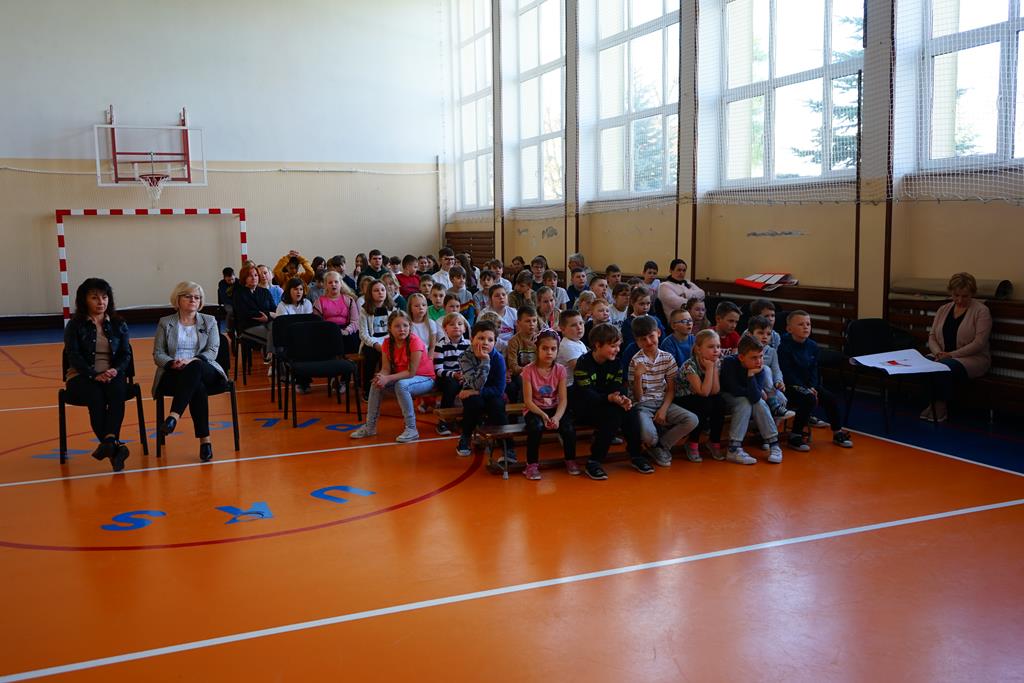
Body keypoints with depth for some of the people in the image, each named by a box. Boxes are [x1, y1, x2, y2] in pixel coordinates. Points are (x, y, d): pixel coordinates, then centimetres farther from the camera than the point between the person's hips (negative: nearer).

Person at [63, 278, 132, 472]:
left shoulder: (119, 325, 14)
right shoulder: (75, 326, 5)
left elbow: (126, 354, 7)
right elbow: (73, 356, -6)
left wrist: (116, 371, -15)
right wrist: (95, 375, -21)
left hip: (113, 376, 2)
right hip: (82, 377, -2)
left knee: (117, 391, -34)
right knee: (96, 396, -35)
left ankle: (108, 441, -47)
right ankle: (114, 447, -43)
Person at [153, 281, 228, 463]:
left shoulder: (209, 321, 15)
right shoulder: (165, 323, 15)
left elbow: (212, 351, 3)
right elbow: (157, 354, 7)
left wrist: (191, 361, -17)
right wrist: (172, 363, -16)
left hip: (205, 371, 0)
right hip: (174, 374, 0)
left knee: (195, 367, -39)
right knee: (198, 387, -37)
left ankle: (174, 416, -52)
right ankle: (204, 440, -41)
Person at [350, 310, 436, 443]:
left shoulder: (415, 341, -23)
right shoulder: (388, 343, -5)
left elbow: (411, 372, -25)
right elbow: (386, 369, -7)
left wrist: (388, 378, -32)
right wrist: (381, 376, -31)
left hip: (425, 379, -6)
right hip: (401, 377, 6)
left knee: (401, 385, -34)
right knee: (376, 383, -12)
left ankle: (411, 429, -25)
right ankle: (370, 426, 0)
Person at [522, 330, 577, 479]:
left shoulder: (560, 369, -3)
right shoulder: (529, 370, -11)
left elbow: (563, 399, -8)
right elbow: (528, 400, -12)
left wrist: (557, 417, -26)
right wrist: (543, 415, -27)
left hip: (555, 409, 2)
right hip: (534, 409, -2)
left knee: (568, 427, -26)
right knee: (536, 426, -35)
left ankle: (570, 461, 1)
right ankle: (532, 465, -17)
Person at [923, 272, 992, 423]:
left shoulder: (981, 311, -5)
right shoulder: (943, 310, 13)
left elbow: (979, 343, -14)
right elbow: (932, 337, 11)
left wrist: (951, 354, -19)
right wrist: (938, 352, -10)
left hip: (973, 358, -5)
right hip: (943, 356, 5)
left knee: (946, 366, -36)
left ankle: (940, 406, -16)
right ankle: (933, 402, -13)